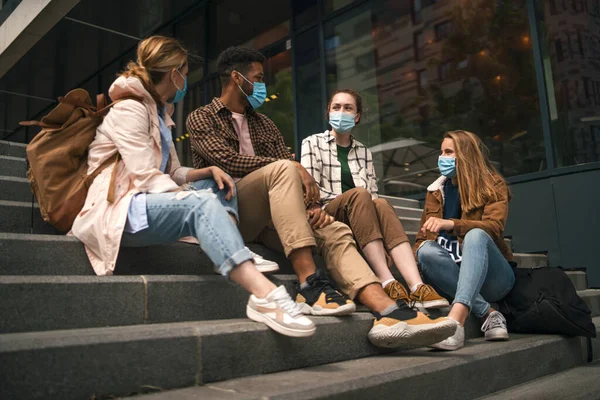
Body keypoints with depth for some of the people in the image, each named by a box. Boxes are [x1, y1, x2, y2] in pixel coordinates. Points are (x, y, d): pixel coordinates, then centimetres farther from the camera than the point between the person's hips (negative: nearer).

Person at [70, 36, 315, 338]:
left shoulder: (158, 114, 21)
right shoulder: (129, 109, -8)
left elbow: (173, 173, 17)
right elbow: (146, 177, -20)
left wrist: (210, 171, -1)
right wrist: (199, 201, -22)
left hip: (145, 203, 10)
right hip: (117, 210, -10)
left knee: (218, 183, 8)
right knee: (203, 202, -33)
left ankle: (234, 256, -18)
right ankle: (264, 295, -49)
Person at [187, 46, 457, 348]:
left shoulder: (263, 124, 25)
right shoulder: (202, 118, 7)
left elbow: (295, 174, 13)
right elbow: (228, 160, -13)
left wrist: (311, 205, -7)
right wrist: (295, 167, -15)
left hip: (269, 217, 5)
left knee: (335, 231, -18)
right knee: (282, 169, -31)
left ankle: (388, 313, -36)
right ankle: (309, 284, -37)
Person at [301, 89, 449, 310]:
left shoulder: (363, 151, 23)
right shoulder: (313, 143, 12)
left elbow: (374, 193, 15)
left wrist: (372, 202, -8)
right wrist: (347, 198, -12)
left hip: (362, 216, 3)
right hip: (327, 215, -3)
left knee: (381, 204, -31)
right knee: (359, 194, -34)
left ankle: (416, 286, -47)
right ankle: (387, 282, -46)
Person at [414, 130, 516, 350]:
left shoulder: (493, 186, 4)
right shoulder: (436, 191, 14)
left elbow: (494, 227, -16)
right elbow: (423, 237, 8)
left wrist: (450, 224, -32)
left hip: (492, 276, -3)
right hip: (454, 275, 3)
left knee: (476, 235, -34)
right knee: (426, 251, -28)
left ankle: (456, 319, -52)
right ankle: (489, 314, -29)